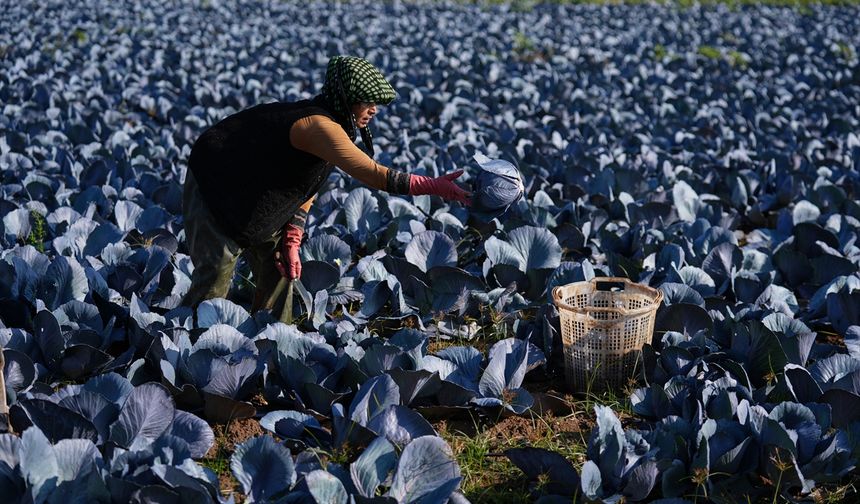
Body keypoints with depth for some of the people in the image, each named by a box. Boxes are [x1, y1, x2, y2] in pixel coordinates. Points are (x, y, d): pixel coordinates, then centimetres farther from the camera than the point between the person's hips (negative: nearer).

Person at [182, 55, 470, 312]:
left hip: (255, 202, 10)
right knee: (214, 282, -11)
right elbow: (371, 174, -40)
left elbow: (306, 190, 5)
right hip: (212, 191, -10)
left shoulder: (328, 124, 1)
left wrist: (291, 242, -4)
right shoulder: (319, 125, -31)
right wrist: (435, 187, -38)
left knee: (278, 276, 10)